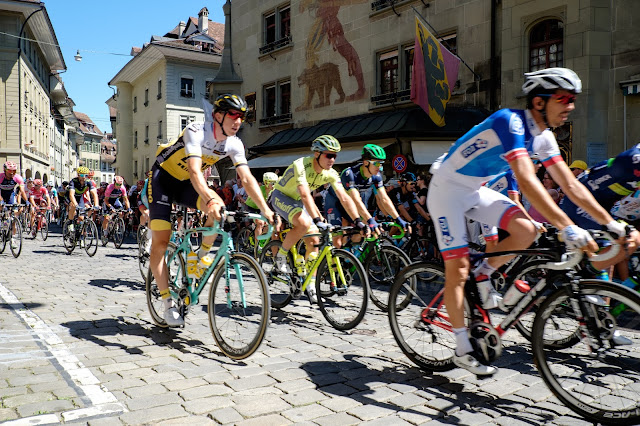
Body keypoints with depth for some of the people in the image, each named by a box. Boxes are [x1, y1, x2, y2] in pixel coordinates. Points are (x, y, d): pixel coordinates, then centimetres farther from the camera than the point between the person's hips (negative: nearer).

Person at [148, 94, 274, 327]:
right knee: (160, 243, -9)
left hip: (185, 183, 5)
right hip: (163, 178, -5)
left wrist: (265, 209, -30)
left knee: (220, 209, -27)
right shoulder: (196, 132, -29)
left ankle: (201, 255, -3)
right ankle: (168, 303, 1)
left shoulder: (234, 144, -12)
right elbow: (195, 171, -42)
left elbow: (247, 178, -18)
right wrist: (210, 199, -58)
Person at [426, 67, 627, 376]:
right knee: (458, 269, -7)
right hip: (447, 189, -7)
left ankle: (483, 276, 10)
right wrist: (568, 228, -41)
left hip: (476, 191, 7)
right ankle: (463, 350, 5)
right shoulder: (510, 121, -26)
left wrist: (612, 223, -3)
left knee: (526, 231, -15)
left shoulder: (543, 137, 0)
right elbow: (527, 182, -37)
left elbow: (571, 185, 2)